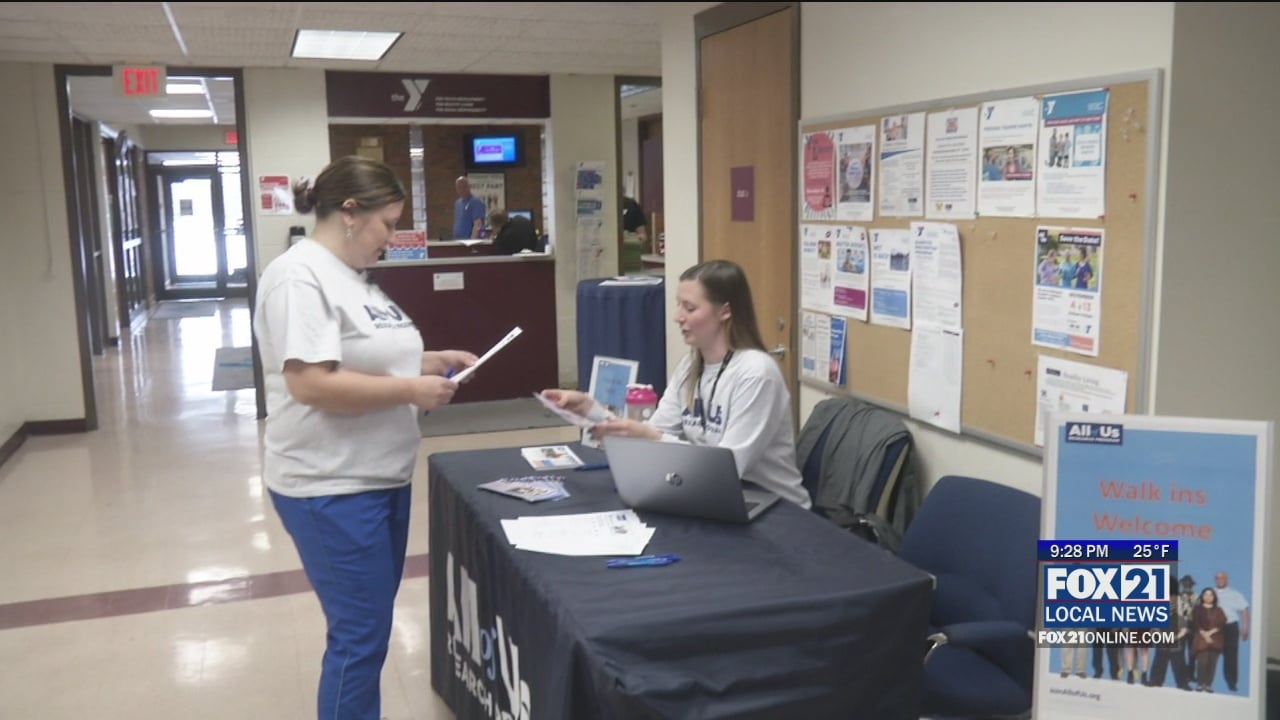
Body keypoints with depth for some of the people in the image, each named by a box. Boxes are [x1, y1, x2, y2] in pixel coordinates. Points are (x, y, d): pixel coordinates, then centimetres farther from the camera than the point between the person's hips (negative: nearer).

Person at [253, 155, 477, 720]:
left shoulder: (350, 274, 12)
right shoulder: (300, 277, -18)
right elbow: (311, 382, -27)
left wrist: (430, 361, 8)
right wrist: (411, 390, -21)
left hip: (380, 478, 10)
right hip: (332, 488, -10)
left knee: (370, 625, 19)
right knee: (359, 635, -1)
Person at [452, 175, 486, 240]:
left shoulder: (476, 202, -10)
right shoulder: (457, 203, 16)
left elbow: (478, 225, -19)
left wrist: (472, 241, -27)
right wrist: (454, 240, 14)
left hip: (469, 240, -8)